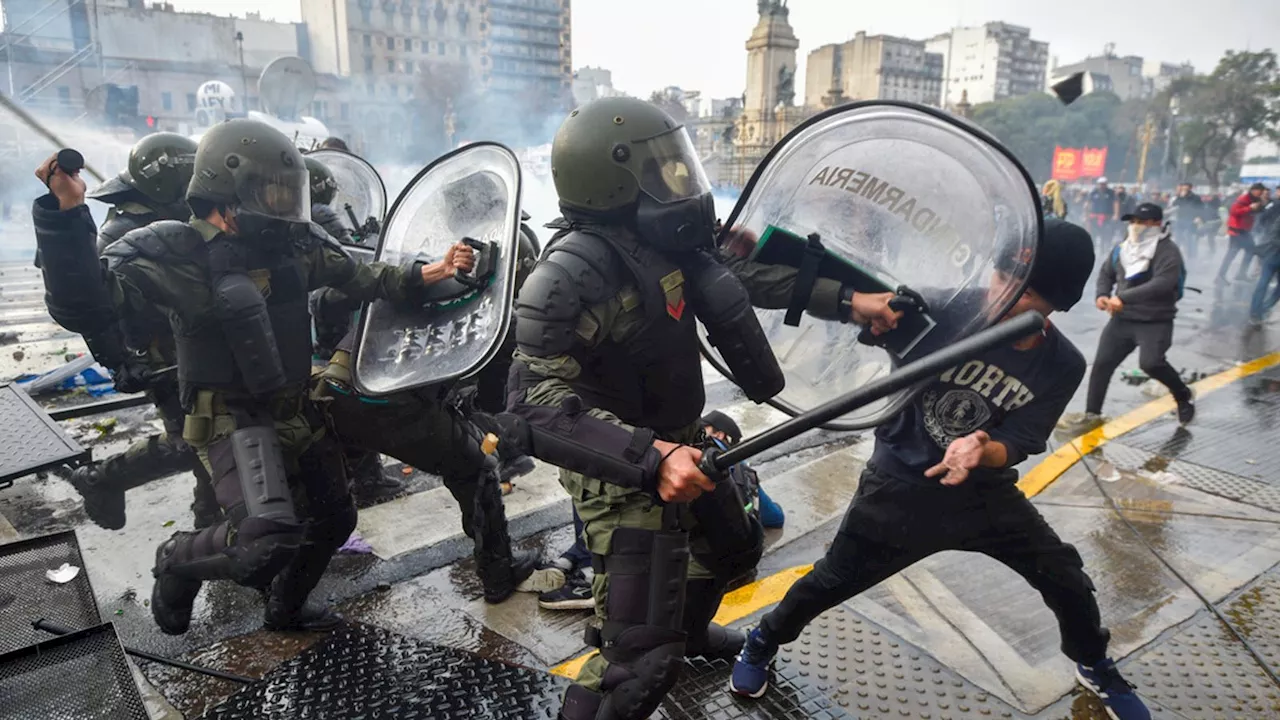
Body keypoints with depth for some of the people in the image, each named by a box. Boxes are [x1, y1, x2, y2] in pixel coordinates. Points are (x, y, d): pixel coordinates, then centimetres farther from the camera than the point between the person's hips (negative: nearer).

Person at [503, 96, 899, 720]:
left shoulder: (660, 237, -4)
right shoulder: (570, 274, -28)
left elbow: (740, 274, 8)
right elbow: (536, 407, -34)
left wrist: (846, 301, 6)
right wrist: (650, 457, -43)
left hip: (678, 446, 9)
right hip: (622, 471, -9)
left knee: (735, 549, 30)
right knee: (641, 659, -10)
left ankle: (687, 631, 60)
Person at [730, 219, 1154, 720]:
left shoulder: (1062, 366, -12)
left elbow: (1015, 447, -12)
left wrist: (980, 451, -36)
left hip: (985, 491, 3)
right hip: (901, 485, -3)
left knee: (1067, 579, 11)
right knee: (833, 581, 6)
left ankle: (1095, 669, 46)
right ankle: (762, 643, 35)